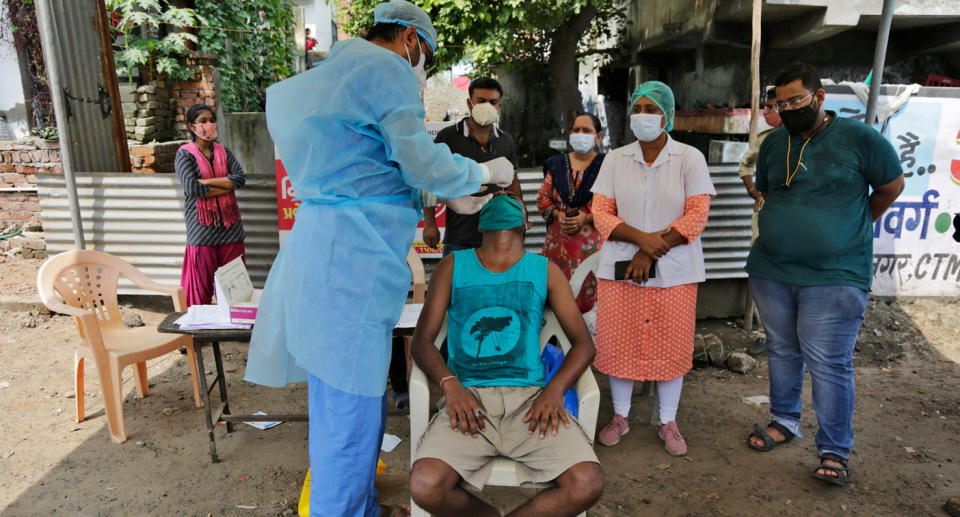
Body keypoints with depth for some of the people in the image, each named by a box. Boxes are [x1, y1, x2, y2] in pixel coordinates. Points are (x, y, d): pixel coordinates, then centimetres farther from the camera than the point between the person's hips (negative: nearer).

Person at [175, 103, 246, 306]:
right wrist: (227, 186, -8)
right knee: (201, 286, 0)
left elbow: (240, 177, -2)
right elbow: (192, 187, -14)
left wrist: (207, 181, -11)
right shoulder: (185, 154, 1)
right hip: (203, 230, -4)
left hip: (230, 228, 4)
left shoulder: (224, 151, 13)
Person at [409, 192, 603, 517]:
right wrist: (450, 384, -13)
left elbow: (583, 342, 10)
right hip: (468, 398, 0)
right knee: (425, 487, -25)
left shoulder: (545, 271, 13)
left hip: (529, 398, 1)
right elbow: (423, 338, 6)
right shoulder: (453, 267, 11)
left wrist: (555, 388, -9)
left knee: (587, 485, -22)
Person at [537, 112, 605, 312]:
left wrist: (587, 218, -16)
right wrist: (557, 215, -7)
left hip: (591, 241, -3)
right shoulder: (556, 164, 13)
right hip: (559, 241, 3)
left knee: (588, 292, -3)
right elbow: (542, 196, 10)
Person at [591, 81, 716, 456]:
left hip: (674, 270, -1)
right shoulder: (615, 159, 7)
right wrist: (641, 238, -16)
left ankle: (668, 423, 24)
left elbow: (697, 215, -6)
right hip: (620, 268, 2)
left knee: (671, 347, 5)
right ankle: (620, 417, 25)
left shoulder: (690, 158, 1)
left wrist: (653, 250, -13)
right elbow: (601, 212, -1)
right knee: (618, 342, 5)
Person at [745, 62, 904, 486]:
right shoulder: (773, 144, 9)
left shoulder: (858, 137, -5)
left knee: (829, 363, -2)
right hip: (770, 271, 5)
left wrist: (851, 227, 13)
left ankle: (834, 451, 12)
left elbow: (892, 185, 6)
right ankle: (784, 421, 33)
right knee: (782, 351, 15)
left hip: (835, 277, -5)